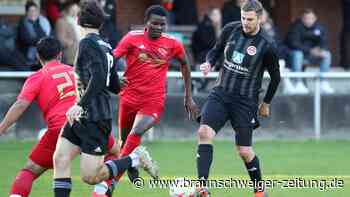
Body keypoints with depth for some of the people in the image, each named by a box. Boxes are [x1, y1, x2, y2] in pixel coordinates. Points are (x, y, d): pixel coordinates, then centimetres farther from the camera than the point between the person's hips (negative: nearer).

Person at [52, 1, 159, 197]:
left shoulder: (88, 43, -13)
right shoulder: (105, 46, 12)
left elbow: (99, 78, -26)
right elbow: (115, 86, 17)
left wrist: (80, 105, -27)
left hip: (94, 120, -9)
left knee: (91, 177, -8)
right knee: (60, 159, 1)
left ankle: (135, 159, 3)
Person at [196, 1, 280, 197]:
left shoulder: (267, 46, -12)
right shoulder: (231, 29, -2)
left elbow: (275, 77, 2)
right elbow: (217, 50, 15)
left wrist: (266, 103, 10)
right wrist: (209, 63, -6)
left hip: (246, 101, -3)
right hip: (221, 93, 3)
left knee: (244, 151, -1)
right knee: (204, 132, -19)